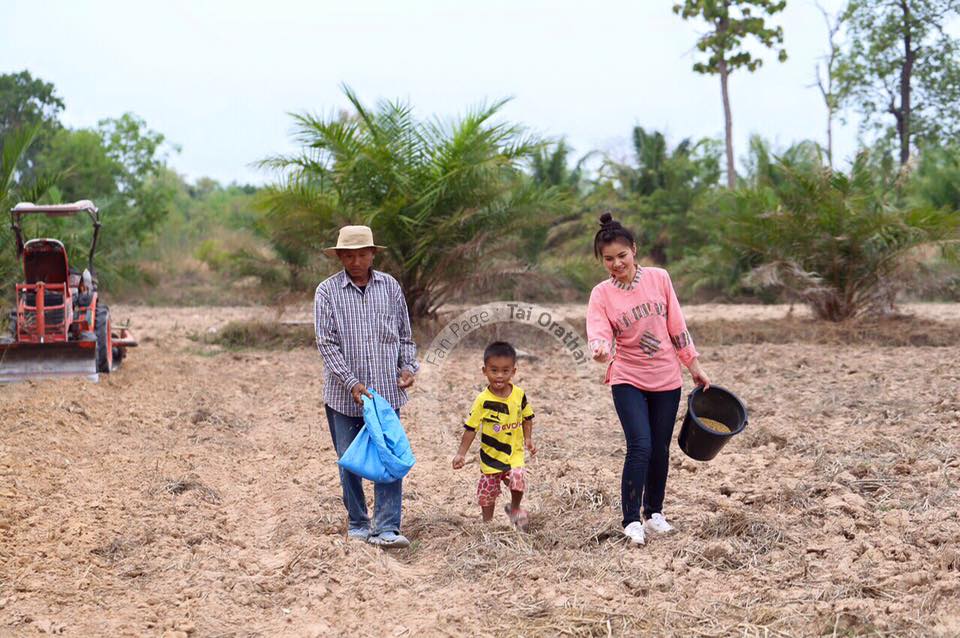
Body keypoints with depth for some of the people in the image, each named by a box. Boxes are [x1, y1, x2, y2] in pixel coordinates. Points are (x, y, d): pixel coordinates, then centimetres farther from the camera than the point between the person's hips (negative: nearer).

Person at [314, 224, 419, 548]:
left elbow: (405, 335, 15)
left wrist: (408, 367, -2)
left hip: (386, 391, 1)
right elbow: (327, 343, -7)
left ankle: (387, 528, -5)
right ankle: (357, 525, 20)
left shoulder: (390, 286, 6)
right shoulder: (327, 291, -2)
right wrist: (352, 383, -15)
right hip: (344, 395, -1)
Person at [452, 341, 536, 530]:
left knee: (518, 481, -21)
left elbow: (527, 418, 10)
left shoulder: (519, 395, -7)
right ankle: (488, 522, 34)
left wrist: (528, 439, -1)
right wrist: (461, 453, -13)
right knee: (488, 492, 10)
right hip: (490, 455, -1)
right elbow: (471, 428, -10)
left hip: (514, 452, 1)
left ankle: (514, 508, 9)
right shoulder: (483, 401, -15)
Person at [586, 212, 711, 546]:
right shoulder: (601, 294, -8)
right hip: (628, 381, -2)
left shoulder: (659, 278, -3)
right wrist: (601, 349, -45)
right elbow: (598, 333, -21)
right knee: (640, 447, -16)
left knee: (660, 450, 10)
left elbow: (677, 326, 3)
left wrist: (695, 366, 7)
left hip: (666, 380, 2)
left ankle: (654, 512, 29)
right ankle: (632, 521, -7)